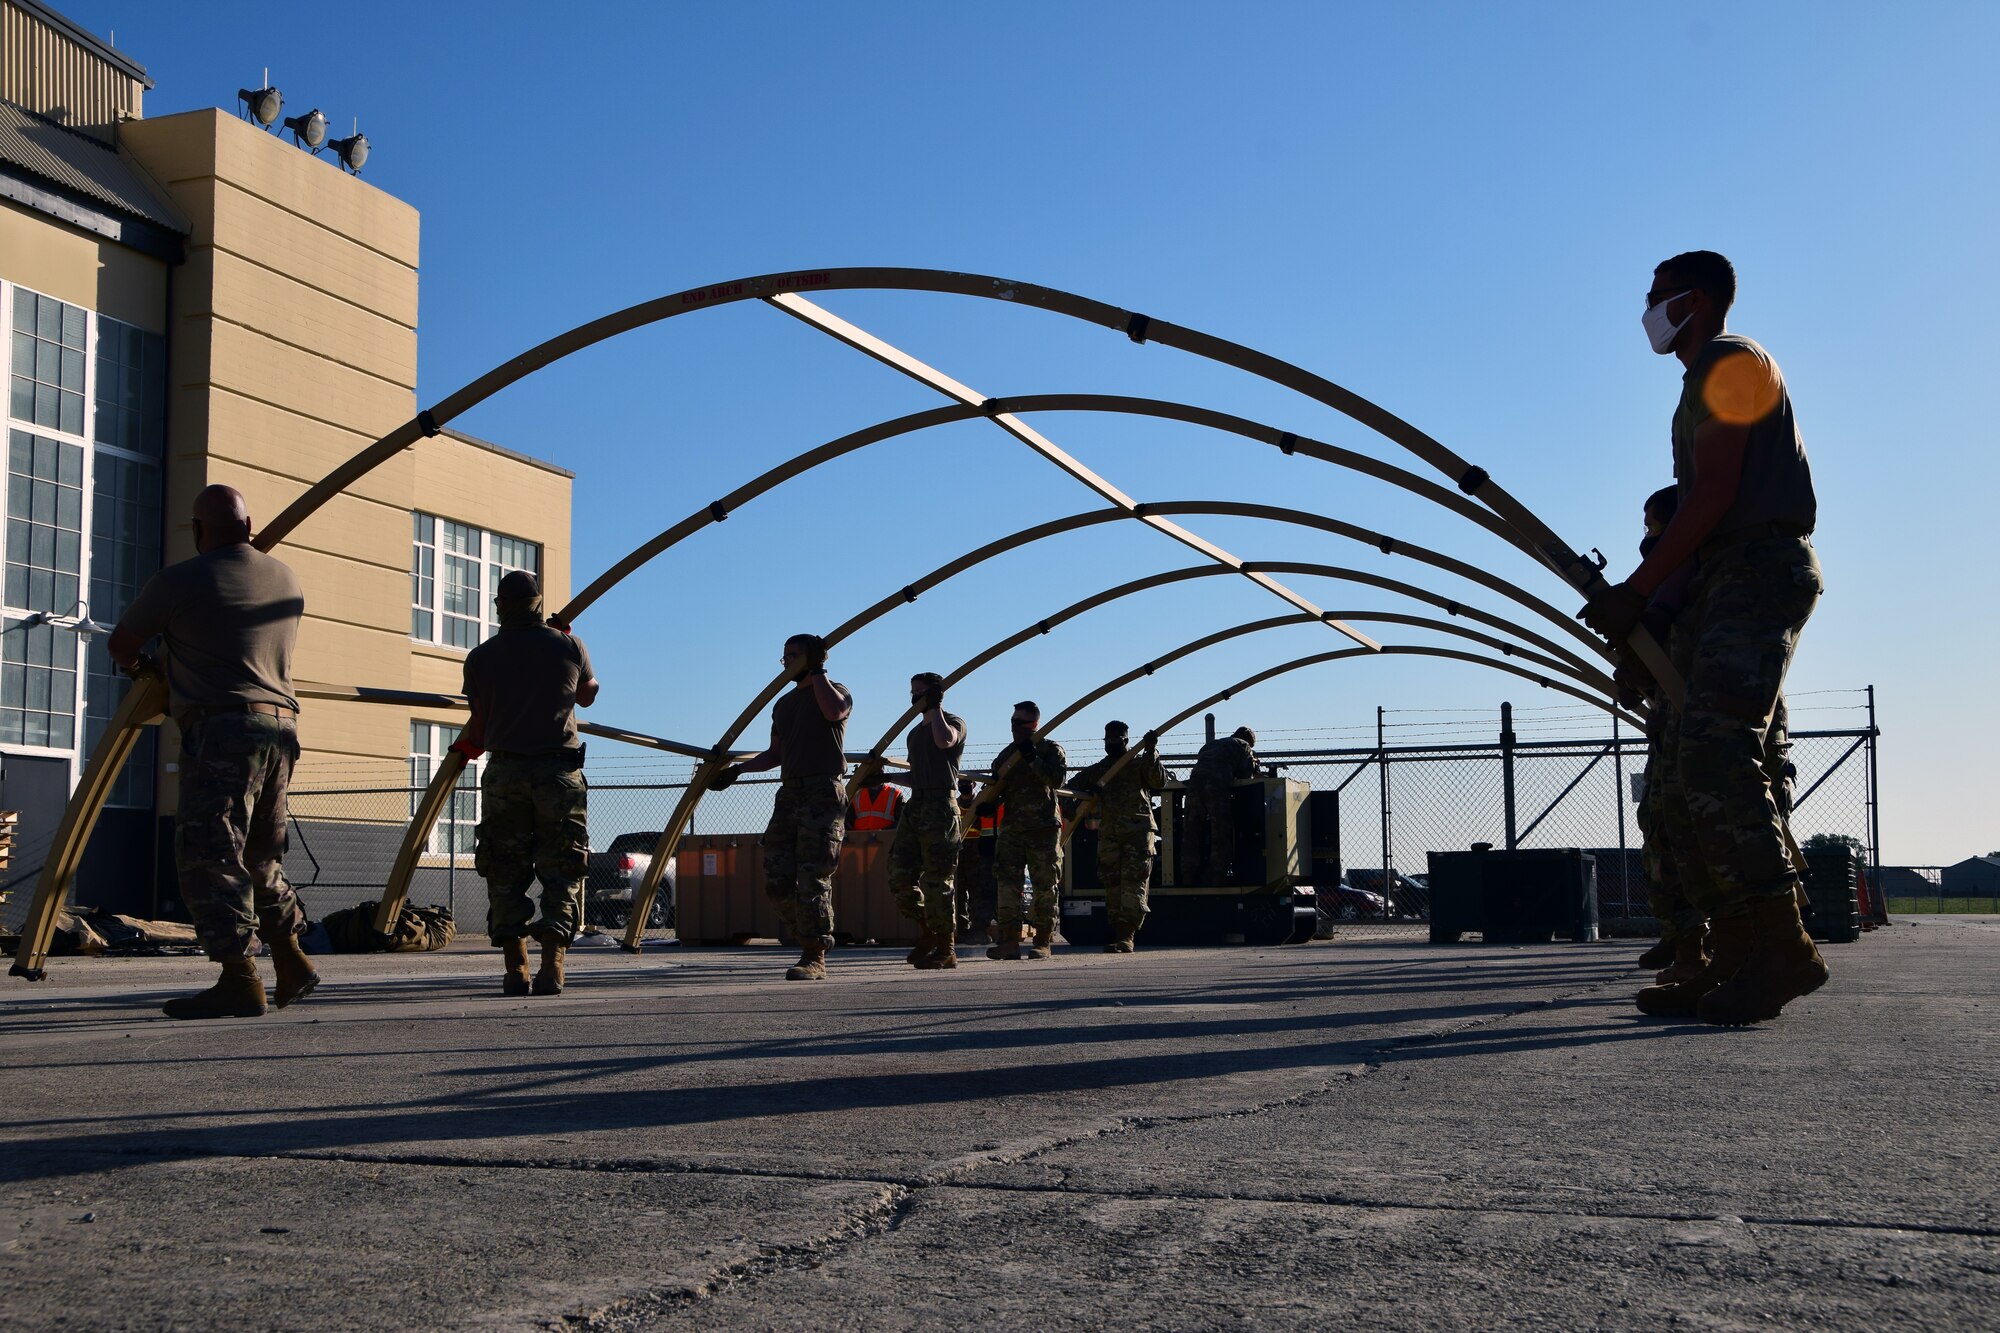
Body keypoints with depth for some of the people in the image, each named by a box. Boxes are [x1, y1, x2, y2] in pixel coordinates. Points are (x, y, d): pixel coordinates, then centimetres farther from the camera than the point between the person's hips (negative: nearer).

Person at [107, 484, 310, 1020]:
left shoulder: (180, 581, -5)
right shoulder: (286, 579, 14)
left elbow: (121, 644, 8)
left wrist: (143, 667, 33)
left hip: (222, 728, -7)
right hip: (281, 723, 7)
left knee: (210, 855, -5)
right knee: (259, 856, 18)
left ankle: (239, 980, -10)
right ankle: (291, 963, 19)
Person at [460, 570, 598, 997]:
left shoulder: (481, 657, 2)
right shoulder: (569, 646, 3)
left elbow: (479, 727, 6)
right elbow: (588, 696, 21)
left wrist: (467, 747, 28)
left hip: (504, 773, 1)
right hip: (559, 773, 0)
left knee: (506, 874, 7)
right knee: (560, 873, 3)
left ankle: (515, 972, 3)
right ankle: (552, 966, -10)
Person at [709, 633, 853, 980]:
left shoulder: (835, 691, 5)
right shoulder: (784, 704, 26)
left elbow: (834, 711, -20)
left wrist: (817, 670, -10)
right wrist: (735, 770, 23)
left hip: (823, 795, -7)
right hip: (789, 793, 7)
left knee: (813, 879, -14)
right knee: (777, 880, -2)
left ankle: (815, 958, -11)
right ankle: (810, 944, 9)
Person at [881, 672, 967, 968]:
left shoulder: (954, 722, 0)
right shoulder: (916, 731, 24)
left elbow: (944, 740, -25)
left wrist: (934, 707, -13)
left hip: (940, 808, -8)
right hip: (915, 807, 8)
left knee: (937, 882, -8)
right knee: (900, 878, 1)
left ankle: (946, 950, -1)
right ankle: (928, 932, 17)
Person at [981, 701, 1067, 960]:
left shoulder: (1050, 750, 0)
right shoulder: (1006, 755, 15)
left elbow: (1057, 779, -16)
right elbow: (997, 788, 23)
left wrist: (1033, 760, -22)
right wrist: (988, 803, 3)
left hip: (1044, 829, -4)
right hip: (1012, 828, 4)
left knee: (1045, 886, 0)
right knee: (1006, 882, -7)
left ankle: (1043, 941, 7)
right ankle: (1009, 941, -7)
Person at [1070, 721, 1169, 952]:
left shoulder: (1140, 763, 8)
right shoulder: (1097, 770, 18)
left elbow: (1159, 781, -7)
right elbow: (1072, 787, 17)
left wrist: (1151, 753, -16)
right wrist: (1087, 793, -5)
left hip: (1138, 832, -4)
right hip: (1108, 835, 4)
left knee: (1133, 884, -11)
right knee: (1112, 886, 3)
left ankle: (1126, 936, -15)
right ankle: (1117, 933, 8)